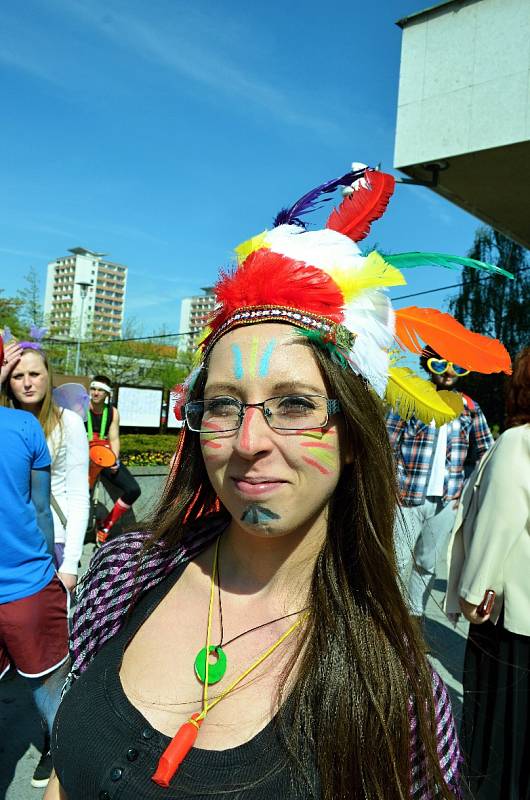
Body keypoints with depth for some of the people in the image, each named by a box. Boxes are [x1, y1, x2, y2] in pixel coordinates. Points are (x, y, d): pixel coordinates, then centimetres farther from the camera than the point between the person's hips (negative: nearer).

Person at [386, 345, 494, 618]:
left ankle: (415, 615, 29)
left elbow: (485, 452, 14)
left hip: (447, 502, 4)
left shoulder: (469, 407, 8)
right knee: (399, 562, 2)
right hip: (407, 498, -4)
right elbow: (386, 446, -6)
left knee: (428, 564, 14)